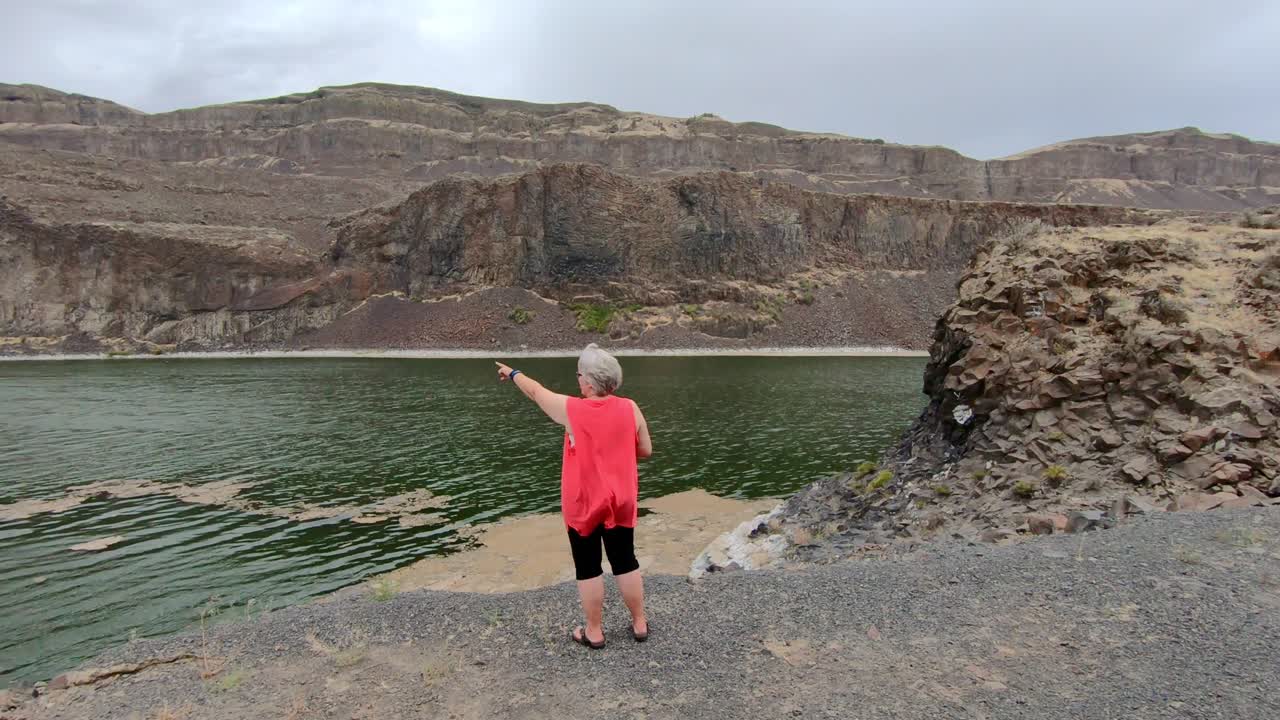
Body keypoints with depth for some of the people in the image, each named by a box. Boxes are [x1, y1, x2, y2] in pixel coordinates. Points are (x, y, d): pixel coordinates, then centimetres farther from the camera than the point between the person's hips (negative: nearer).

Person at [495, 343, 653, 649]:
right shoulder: (630, 408, -8)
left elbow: (535, 391, 4)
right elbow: (645, 450, 2)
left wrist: (513, 374, 22)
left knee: (588, 568, 10)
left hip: (583, 505, -3)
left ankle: (594, 632, 21)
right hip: (620, 503, 3)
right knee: (625, 562, 16)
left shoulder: (571, 409, -14)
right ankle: (639, 624, 27)